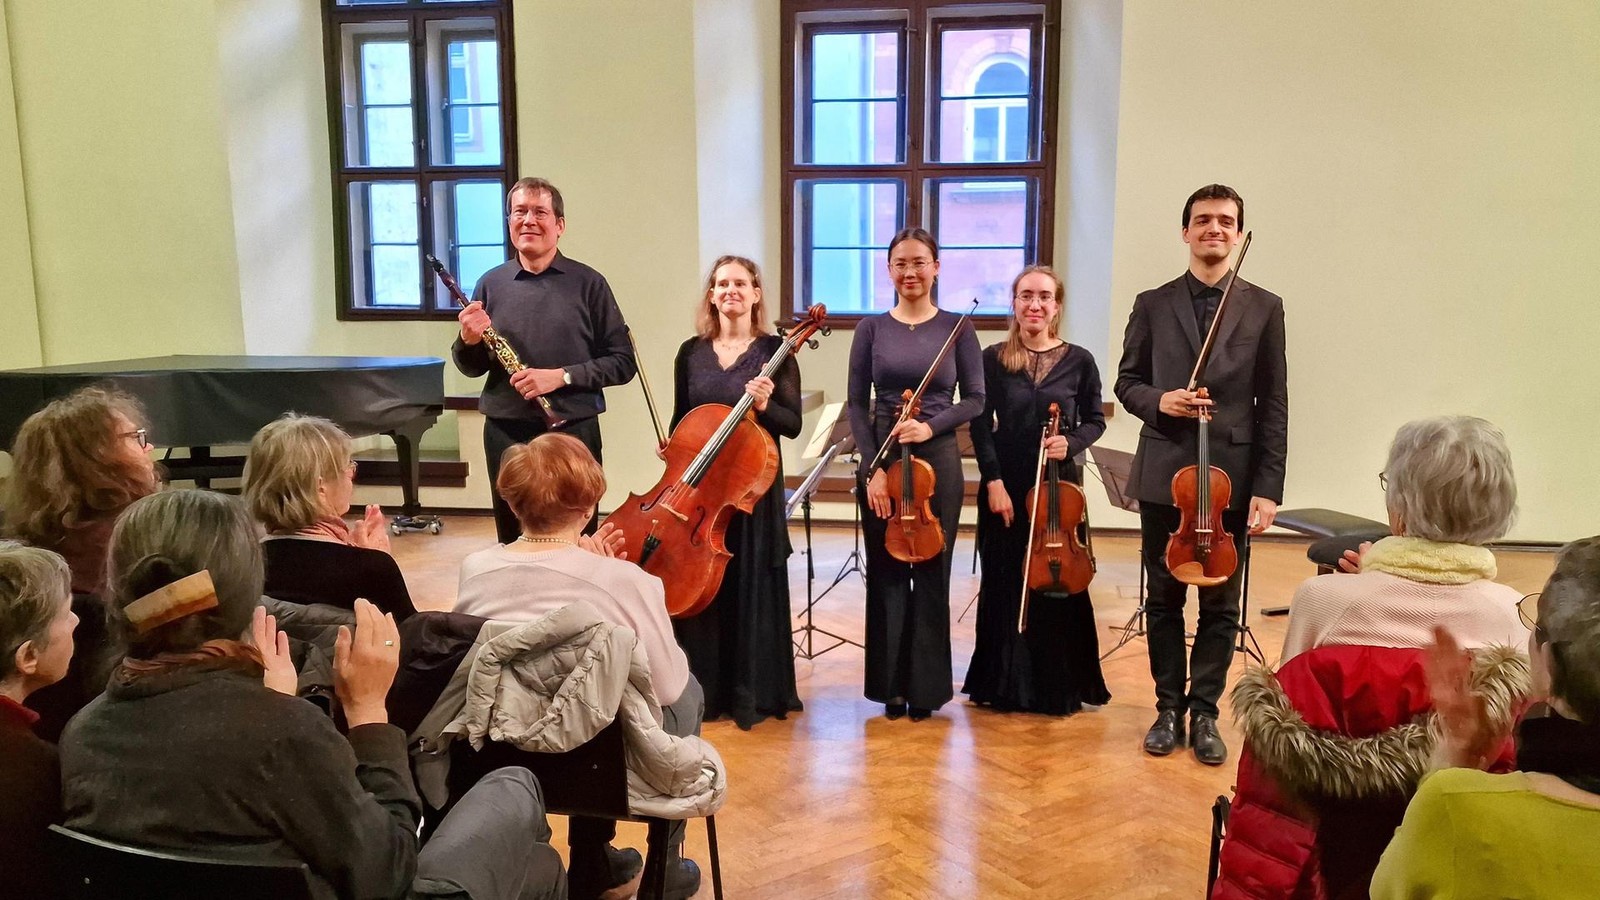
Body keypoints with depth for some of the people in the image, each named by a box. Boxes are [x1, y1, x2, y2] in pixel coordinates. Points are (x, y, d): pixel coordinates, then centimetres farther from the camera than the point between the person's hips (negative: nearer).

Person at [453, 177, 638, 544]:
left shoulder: (588, 284, -1)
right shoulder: (491, 284, 6)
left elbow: (623, 362, -3)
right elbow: (472, 369, 12)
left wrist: (562, 375, -15)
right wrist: (469, 341, -10)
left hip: (574, 431, -2)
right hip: (505, 433, 2)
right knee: (512, 543, 10)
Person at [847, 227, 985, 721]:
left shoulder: (956, 327, 2)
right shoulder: (872, 328, 4)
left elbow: (975, 399, 1)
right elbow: (857, 403, 1)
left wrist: (931, 425, -16)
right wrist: (873, 468, -9)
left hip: (938, 459, -1)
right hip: (880, 459, 1)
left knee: (932, 572, 4)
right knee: (886, 571, 5)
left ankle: (926, 685, 17)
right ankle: (891, 684, 18)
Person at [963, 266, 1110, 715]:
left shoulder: (1078, 360, 1)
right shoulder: (994, 359, 0)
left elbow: (1095, 421, 8)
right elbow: (981, 426, -2)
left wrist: (1072, 442, -12)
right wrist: (994, 481, -11)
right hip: (1005, 487, 0)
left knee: (1059, 584, 4)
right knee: (1005, 584, 6)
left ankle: (1060, 686, 19)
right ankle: (1006, 684, 20)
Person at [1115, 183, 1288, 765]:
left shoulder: (1264, 308, 3)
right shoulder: (1152, 305, 5)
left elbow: (1274, 406, 0)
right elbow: (1126, 381, 9)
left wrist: (1268, 488, -6)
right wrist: (1157, 400, -14)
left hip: (1232, 476, 0)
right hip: (1164, 474, 1)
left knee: (1221, 603, 7)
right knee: (1164, 598, 9)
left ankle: (1204, 711, 21)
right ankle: (1169, 707, 22)